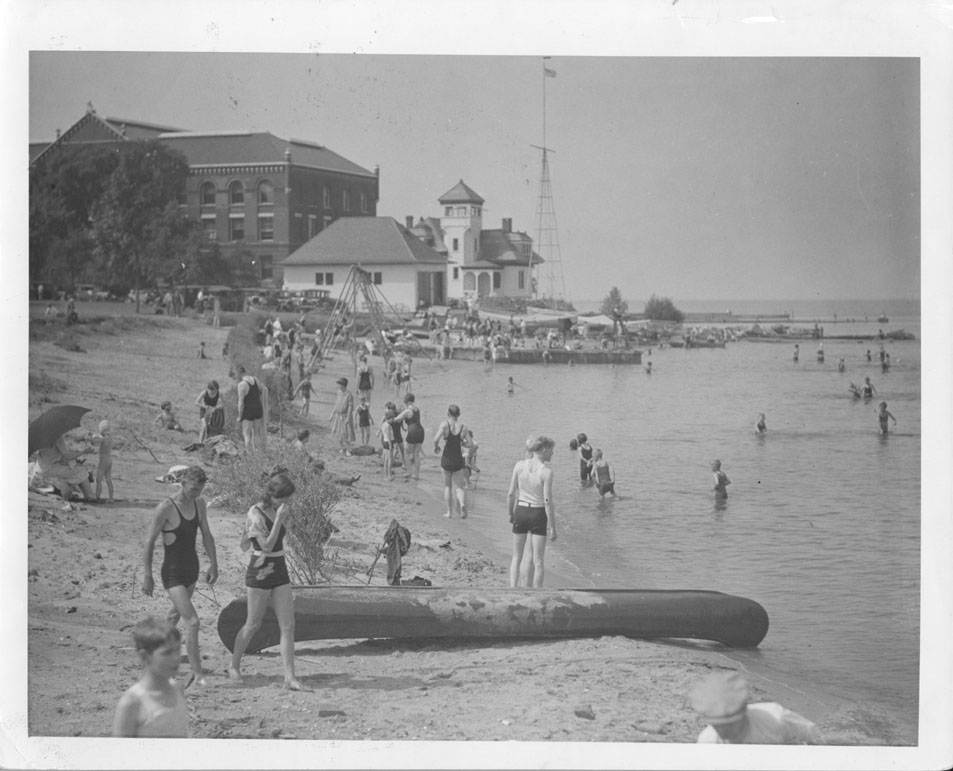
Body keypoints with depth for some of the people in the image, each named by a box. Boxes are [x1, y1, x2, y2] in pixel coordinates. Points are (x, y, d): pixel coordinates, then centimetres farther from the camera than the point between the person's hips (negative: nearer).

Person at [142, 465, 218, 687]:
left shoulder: (199, 503, 1)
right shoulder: (165, 508, -20)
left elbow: (206, 535, 13)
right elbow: (149, 542, -15)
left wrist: (213, 564, 11)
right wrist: (147, 576, -14)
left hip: (192, 569, 8)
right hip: (173, 574, -8)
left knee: (176, 613, 26)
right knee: (192, 622, -15)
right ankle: (198, 675, -11)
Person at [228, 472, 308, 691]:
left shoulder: (277, 511, 10)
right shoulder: (255, 514, -14)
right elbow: (267, 546, -21)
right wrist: (279, 519, -23)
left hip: (280, 572, 7)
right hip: (260, 573, -7)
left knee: (288, 626, -2)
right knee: (253, 624, 6)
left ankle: (289, 678, -3)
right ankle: (234, 667, 28)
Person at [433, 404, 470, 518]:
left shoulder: (444, 424, -11)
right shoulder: (464, 428, -3)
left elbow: (436, 439, -22)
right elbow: (470, 444, -4)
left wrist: (436, 447, -2)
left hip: (446, 459, -1)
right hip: (458, 460, 1)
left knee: (447, 486, 15)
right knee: (459, 486, 11)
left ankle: (449, 511, 16)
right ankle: (462, 504, -16)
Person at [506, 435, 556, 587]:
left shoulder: (519, 465, -5)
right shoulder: (546, 472, -16)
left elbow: (511, 493, -1)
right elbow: (547, 501, -15)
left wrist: (510, 514, 14)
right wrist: (552, 527, -8)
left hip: (521, 512, 3)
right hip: (538, 514, -3)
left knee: (517, 557, 17)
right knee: (538, 561, 8)